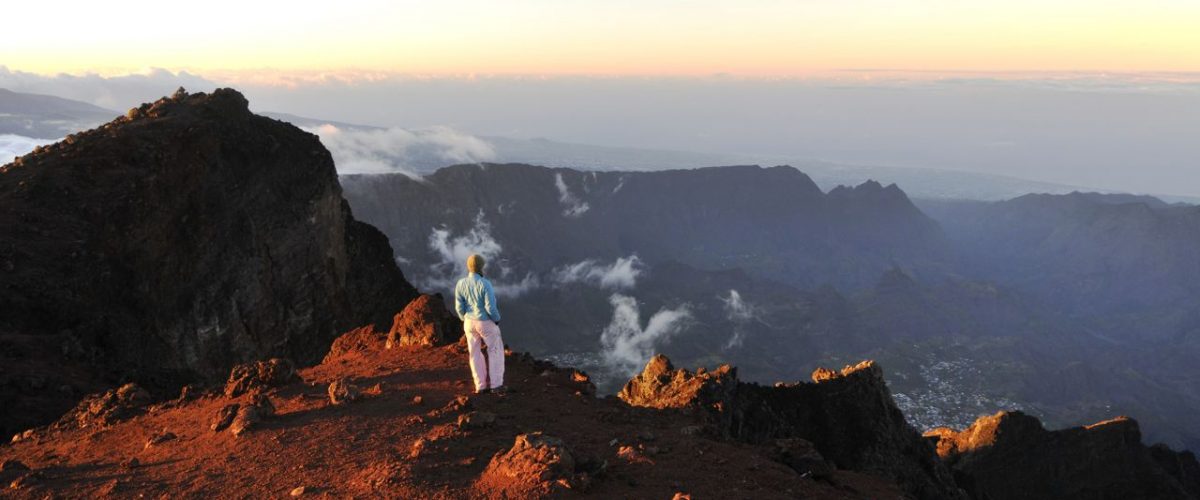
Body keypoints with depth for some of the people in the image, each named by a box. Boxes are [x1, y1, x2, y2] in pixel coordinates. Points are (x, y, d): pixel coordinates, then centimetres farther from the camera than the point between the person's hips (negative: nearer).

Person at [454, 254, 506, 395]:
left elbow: (459, 307, -5)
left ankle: (481, 386, 17)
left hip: (470, 322, 4)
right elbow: (491, 307, -22)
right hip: (486, 323, -4)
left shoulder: (460, 284, -8)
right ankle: (496, 384, 7)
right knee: (495, 351, 11)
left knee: (475, 353, 14)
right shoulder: (485, 284, -22)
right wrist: (497, 320, -4)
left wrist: (466, 320, 12)